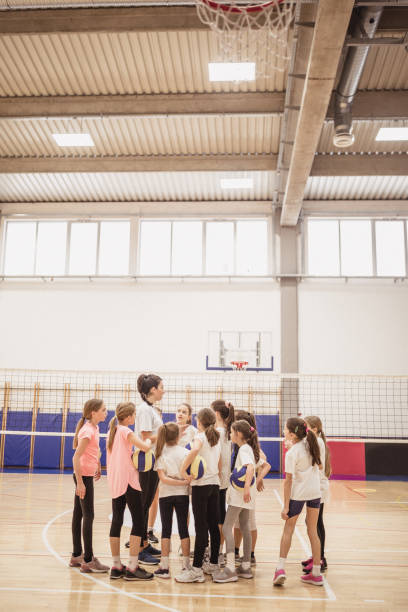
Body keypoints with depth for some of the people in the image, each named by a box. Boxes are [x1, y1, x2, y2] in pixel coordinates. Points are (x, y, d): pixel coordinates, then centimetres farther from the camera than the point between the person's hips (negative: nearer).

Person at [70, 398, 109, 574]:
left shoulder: (94, 428, 9)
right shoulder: (88, 431, -18)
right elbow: (76, 457, -22)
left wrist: (98, 467, 22)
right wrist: (80, 482, -23)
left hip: (86, 475, 9)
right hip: (84, 476, -9)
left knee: (78, 514, 14)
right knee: (88, 516, -6)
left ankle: (77, 556, 23)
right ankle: (88, 560, -1)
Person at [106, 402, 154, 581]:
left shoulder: (112, 431, 13)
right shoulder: (126, 431, -11)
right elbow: (145, 447, -19)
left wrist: (132, 456, 7)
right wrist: (148, 440, 0)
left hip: (114, 482, 8)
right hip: (128, 481, -8)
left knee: (116, 521, 10)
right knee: (138, 521, -3)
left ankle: (116, 566, 14)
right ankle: (132, 568, -5)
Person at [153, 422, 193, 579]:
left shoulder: (160, 453, -2)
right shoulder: (184, 452, -4)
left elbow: (163, 478, -11)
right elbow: (189, 474, -12)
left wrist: (182, 482, -12)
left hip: (165, 495, 0)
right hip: (182, 495, 0)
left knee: (166, 529, 6)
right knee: (183, 528, 8)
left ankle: (164, 567, 6)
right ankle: (186, 565, 12)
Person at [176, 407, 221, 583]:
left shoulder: (200, 437, -8)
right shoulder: (216, 439, 13)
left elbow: (195, 450, -32)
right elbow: (219, 466, 14)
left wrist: (183, 469, -27)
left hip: (201, 485, -7)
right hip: (215, 484, 7)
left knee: (201, 527, -6)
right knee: (213, 525, 12)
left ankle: (196, 569, -4)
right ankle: (214, 564, 20)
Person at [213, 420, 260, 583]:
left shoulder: (244, 449, -14)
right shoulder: (248, 448, 15)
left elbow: (250, 467, -29)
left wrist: (246, 487, -39)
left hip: (240, 495, -10)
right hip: (245, 495, 10)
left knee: (227, 528, -10)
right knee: (244, 527, 13)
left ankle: (230, 569, -13)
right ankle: (246, 566, 20)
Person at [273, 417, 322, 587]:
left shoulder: (291, 453, -17)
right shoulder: (311, 443, -1)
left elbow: (288, 481, -16)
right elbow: (319, 466, 12)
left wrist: (286, 506, -14)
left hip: (298, 493, -5)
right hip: (315, 492, 5)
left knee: (288, 529, 7)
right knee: (312, 531, 12)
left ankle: (281, 567, -2)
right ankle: (316, 573, 16)